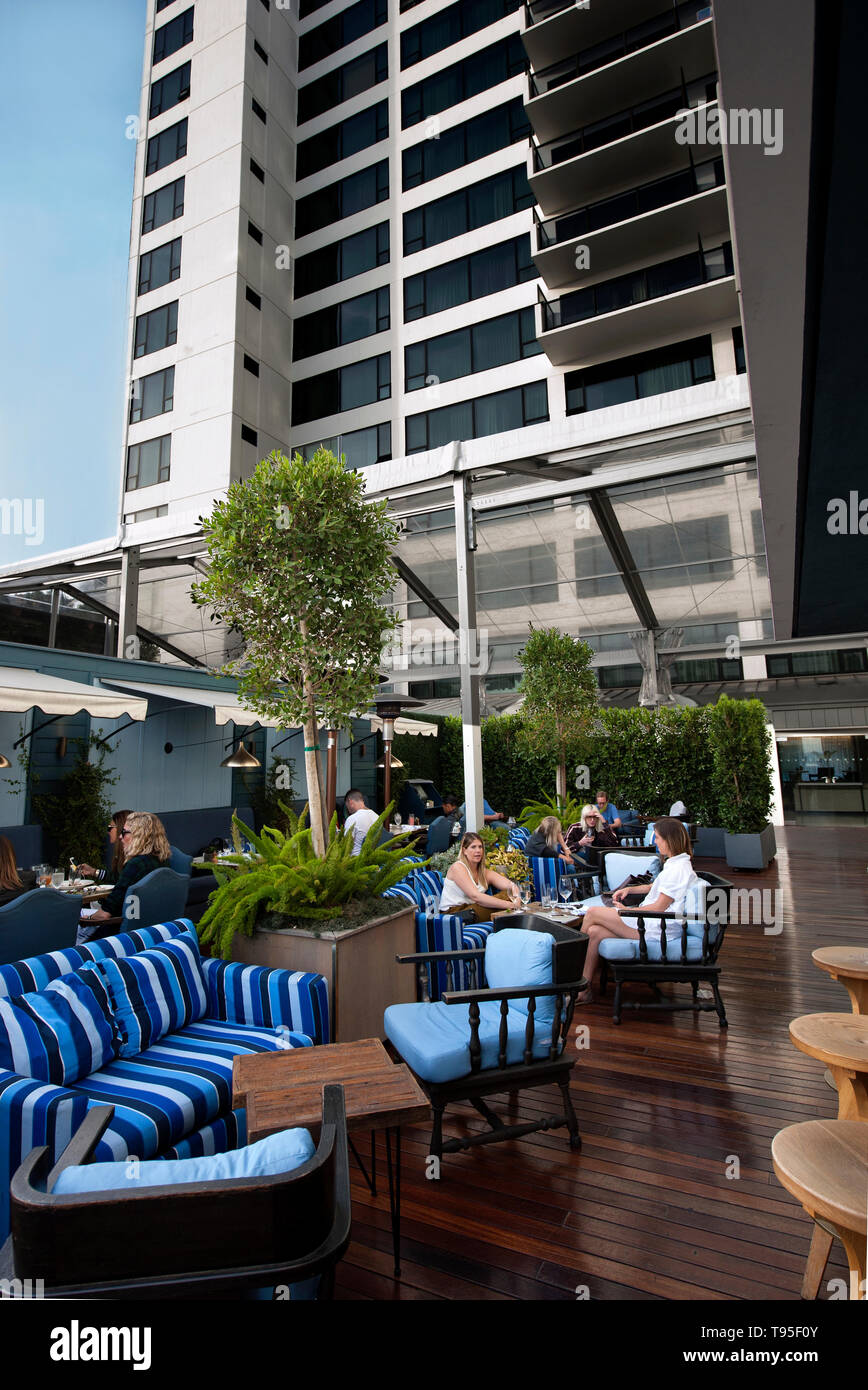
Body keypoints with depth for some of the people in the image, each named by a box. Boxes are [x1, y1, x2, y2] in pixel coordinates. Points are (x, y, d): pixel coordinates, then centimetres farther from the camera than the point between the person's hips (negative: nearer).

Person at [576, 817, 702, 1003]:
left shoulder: (678, 868, -18)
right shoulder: (676, 864, 14)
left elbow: (659, 907, -19)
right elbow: (655, 887, 28)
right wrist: (629, 889, 15)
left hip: (656, 930, -10)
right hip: (653, 922, 10)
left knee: (592, 913, -9)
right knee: (595, 932, -5)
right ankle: (585, 989, 0)